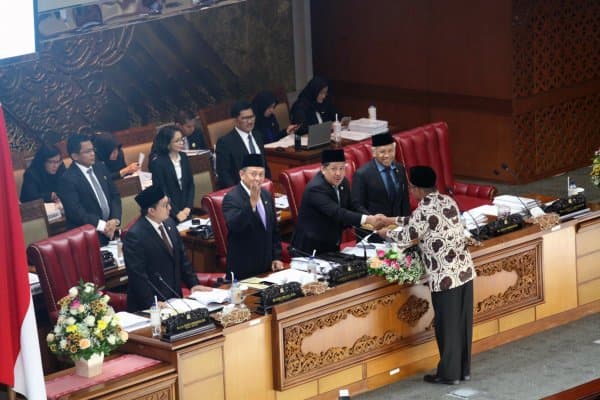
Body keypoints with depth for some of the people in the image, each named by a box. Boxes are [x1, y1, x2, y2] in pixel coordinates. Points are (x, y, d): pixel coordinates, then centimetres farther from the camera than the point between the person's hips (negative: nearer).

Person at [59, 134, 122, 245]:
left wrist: (115, 220, -5)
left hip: (110, 230, 6)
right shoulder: (67, 179, -10)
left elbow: (115, 195, 12)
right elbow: (75, 212, -16)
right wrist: (102, 226, -20)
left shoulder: (101, 168, 10)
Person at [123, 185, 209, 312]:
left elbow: (182, 257, 19)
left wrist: (193, 283, 10)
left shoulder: (169, 224, 8)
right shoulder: (134, 236, -16)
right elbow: (137, 275, -17)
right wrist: (153, 304, -20)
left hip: (174, 297, 7)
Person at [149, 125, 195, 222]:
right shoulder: (157, 163, -14)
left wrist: (188, 207, -4)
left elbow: (190, 184, 8)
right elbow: (160, 191, -14)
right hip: (168, 214, -5)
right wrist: (176, 213, -15)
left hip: (185, 211, 5)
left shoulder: (183, 157, 4)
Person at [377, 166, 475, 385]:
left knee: (447, 326, 4)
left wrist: (386, 233, 16)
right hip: (465, 271, 8)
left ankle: (449, 373, 14)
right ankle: (464, 369, 25)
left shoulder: (425, 210, -17)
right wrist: (391, 219, 31)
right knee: (463, 322, 15)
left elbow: (407, 236, -3)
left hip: (445, 277, -8)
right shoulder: (448, 201, 9)